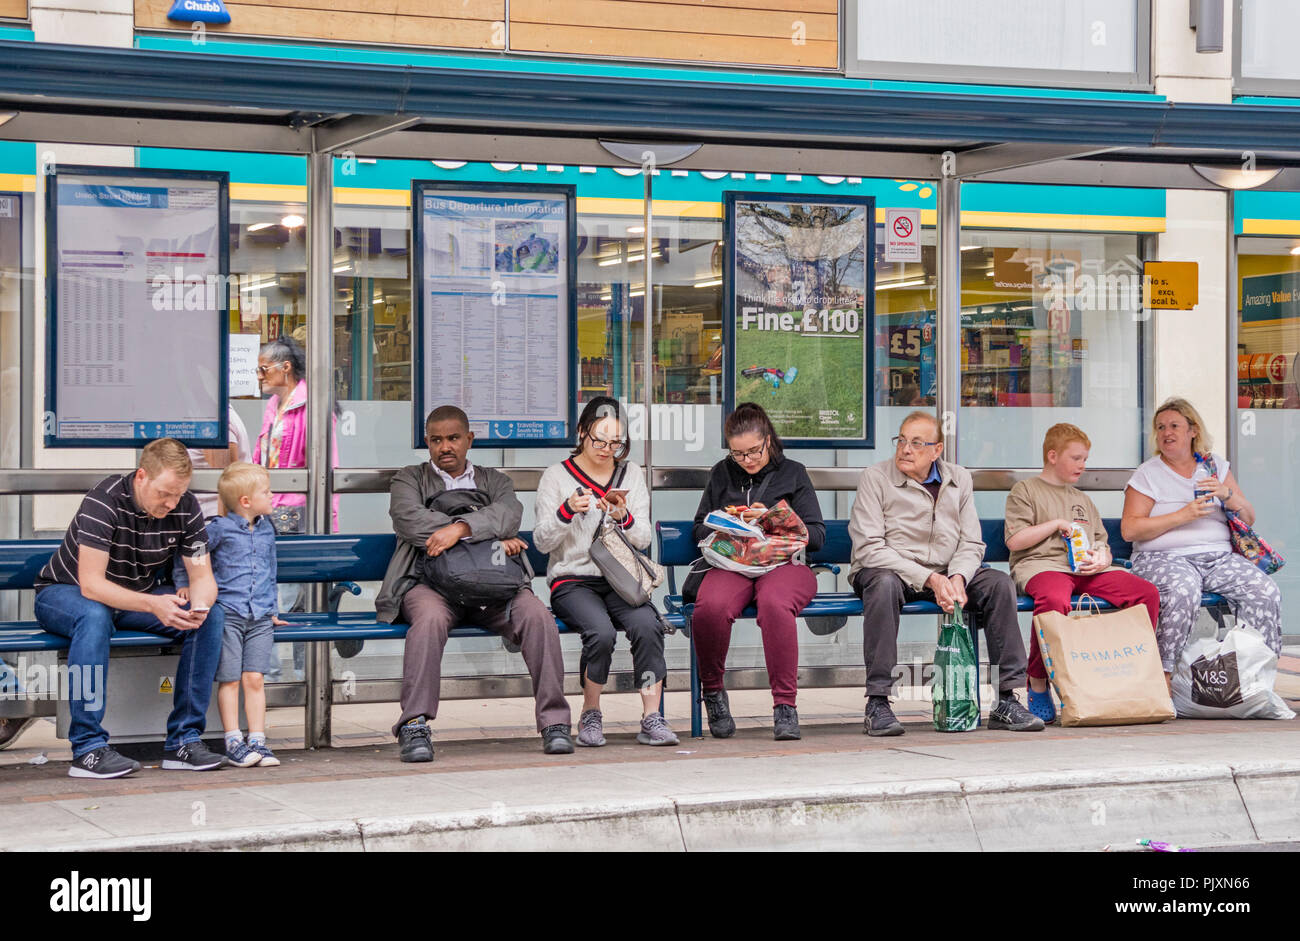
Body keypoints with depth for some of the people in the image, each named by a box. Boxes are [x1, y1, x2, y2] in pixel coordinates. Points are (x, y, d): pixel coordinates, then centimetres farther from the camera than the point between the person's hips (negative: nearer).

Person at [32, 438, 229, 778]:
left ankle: (183, 740, -15)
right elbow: (91, 584, -34)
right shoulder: (104, 501, -28)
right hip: (64, 594, -5)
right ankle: (88, 748, -36)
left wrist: (200, 605, -34)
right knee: (95, 616, -41)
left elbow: (202, 576, -8)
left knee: (213, 616, -18)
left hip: (138, 596, 5)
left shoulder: (186, 508, -12)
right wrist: (152, 604, -48)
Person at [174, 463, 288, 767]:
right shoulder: (219, 529, -3)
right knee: (229, 680, -4)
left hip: (260, 616, 4)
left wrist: (272, 610, 22)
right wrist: (184, 584, -1)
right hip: (227, 613, -4)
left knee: (254, 679, -2)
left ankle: (257, 740, 2)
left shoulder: (267, 529, 15)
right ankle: (234, 742, 0)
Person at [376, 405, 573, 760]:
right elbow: (410, 520, -6)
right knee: (430, 619, -36)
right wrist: (493, 538, -11)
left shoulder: (493, 481, 23)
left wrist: (461, 529, -22)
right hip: (431, 582, -2)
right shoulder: (410, 479, 17)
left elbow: (509, 512, -1)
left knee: (538, 616, -27)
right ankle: (415, 726, -36)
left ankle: (555, 721, -23)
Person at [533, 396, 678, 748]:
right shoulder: (557, 475, 4)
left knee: (647, 626, -29)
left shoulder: (631, 474, 13)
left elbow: (643, 540, 7)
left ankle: (651, 719, -23)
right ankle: (590, 716, -10)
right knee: (601, 632, -32)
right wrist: (568, 510, -19)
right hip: (573, 580, -2)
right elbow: (542, 541, -2)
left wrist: (623, 517, -14)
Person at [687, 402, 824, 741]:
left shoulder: (792, 473, 14)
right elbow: (699, 529, 25)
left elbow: (817, 535, 9)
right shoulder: (721, 474, 21)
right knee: (710, 607, -35)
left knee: (775, 604, -40)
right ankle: (712, 690, -11)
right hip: (731, 565, 2)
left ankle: (785, 704, -32)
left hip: (783, 563, -2)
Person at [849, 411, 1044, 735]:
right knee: (884, 584, -38)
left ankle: (1006, 701, -16)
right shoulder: (875, 478, -7)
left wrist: (956, 578, -19)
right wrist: (929, 579, -22)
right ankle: (877, 703, -36)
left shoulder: (959, 480, 8)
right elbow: (869, 548, -16)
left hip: (944, 575, 5)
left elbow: (972, 544, 5)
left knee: (999, 583, -18)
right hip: (890, 571, -4)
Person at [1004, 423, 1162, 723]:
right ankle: (1038, 684, -26)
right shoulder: (1025, 490, 12)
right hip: (1041, 564, -6)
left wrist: (1102, 558, 2)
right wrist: (1057, 524, -3)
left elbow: (1103, 545, 27)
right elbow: (1015, 540, -1)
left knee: (1147, 592, -18)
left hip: (1086, 569, 6)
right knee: (1054, 599, -43)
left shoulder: (1082, 499, 32)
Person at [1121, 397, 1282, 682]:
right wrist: (1183, 515, -12)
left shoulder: (1216, 465, 16)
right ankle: (1163, 676, -32)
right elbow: (1129, 529, -5)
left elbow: (1248, 519, 13)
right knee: (1183, 591, -38)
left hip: (1219, 557, 4)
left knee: (1266, 592, -22)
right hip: (1165, 559, -4)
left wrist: (1227, 494, -8)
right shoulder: (1147, 474, 6)